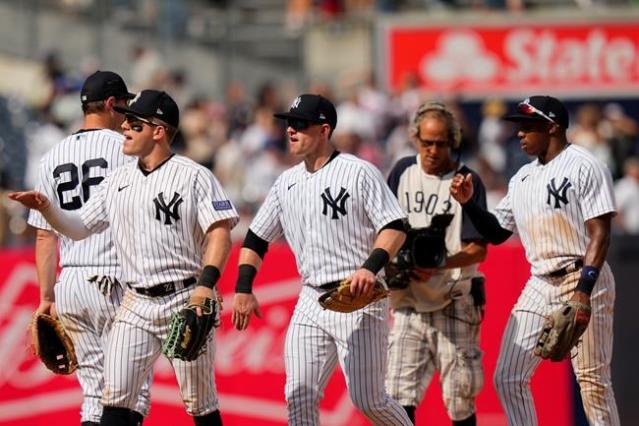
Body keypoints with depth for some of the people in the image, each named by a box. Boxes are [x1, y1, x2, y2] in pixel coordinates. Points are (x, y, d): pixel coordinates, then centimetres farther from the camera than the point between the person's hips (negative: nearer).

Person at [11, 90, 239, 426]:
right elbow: (79, 228, 16)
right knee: (115, 398, -6)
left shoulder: (194, 176, -6)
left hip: (186, 300, -5)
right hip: (136, 303, 5)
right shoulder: (118, 180, 12)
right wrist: (46, 209, -3)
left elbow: (220, 233, -12)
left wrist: (206, 284, -26)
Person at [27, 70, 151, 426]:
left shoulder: (54, 157, 12)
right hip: (115, 281, -5)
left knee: (96, 390, 11)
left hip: (70, 284, 5)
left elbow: (44, 236, 12)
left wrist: (46, 297, 16)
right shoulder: (126, 149, -3)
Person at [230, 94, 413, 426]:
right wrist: (243, 290, 3)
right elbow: (257, 238, 16)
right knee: (299, 394, -5)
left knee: (367, 399, -4)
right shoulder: (286, 182, 12)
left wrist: (371, 267, -29)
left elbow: (395, 227, -13)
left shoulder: (358, 172, -7)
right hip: (311, 302, 6)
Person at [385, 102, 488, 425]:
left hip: (453, 304, -3)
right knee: (399, 397, -5)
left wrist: (439, 266, -27)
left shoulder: (468, 182, -6)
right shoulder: (403, 171, 8)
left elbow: (478, 250, -11)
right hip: (408, 303, 4)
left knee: (460, 399, 0)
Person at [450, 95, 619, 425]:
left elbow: (600, 234, -15)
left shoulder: (584, 166, -8)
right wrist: (468, 203, 4)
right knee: (508, 379, 2)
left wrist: (583, 290, -25)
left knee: (592, 381, -6)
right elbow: (497, 232, 21)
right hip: (539, 286, 8)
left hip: (584, 283, -8)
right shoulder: (523, 178, 15)